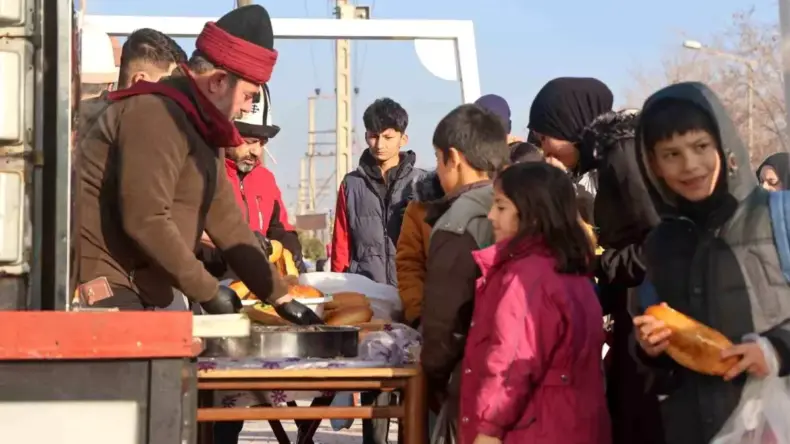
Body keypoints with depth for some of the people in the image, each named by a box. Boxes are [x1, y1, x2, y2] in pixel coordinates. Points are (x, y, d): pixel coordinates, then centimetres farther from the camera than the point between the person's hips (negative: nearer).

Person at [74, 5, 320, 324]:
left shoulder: (198, 128, 18)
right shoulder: (158, 114, -16)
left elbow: (227, 222, 19)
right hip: (98, 283, -11)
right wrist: (207, 290, -16)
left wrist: (280, 298, 16)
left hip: (131, 288, 11)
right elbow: (145, 221, -25)